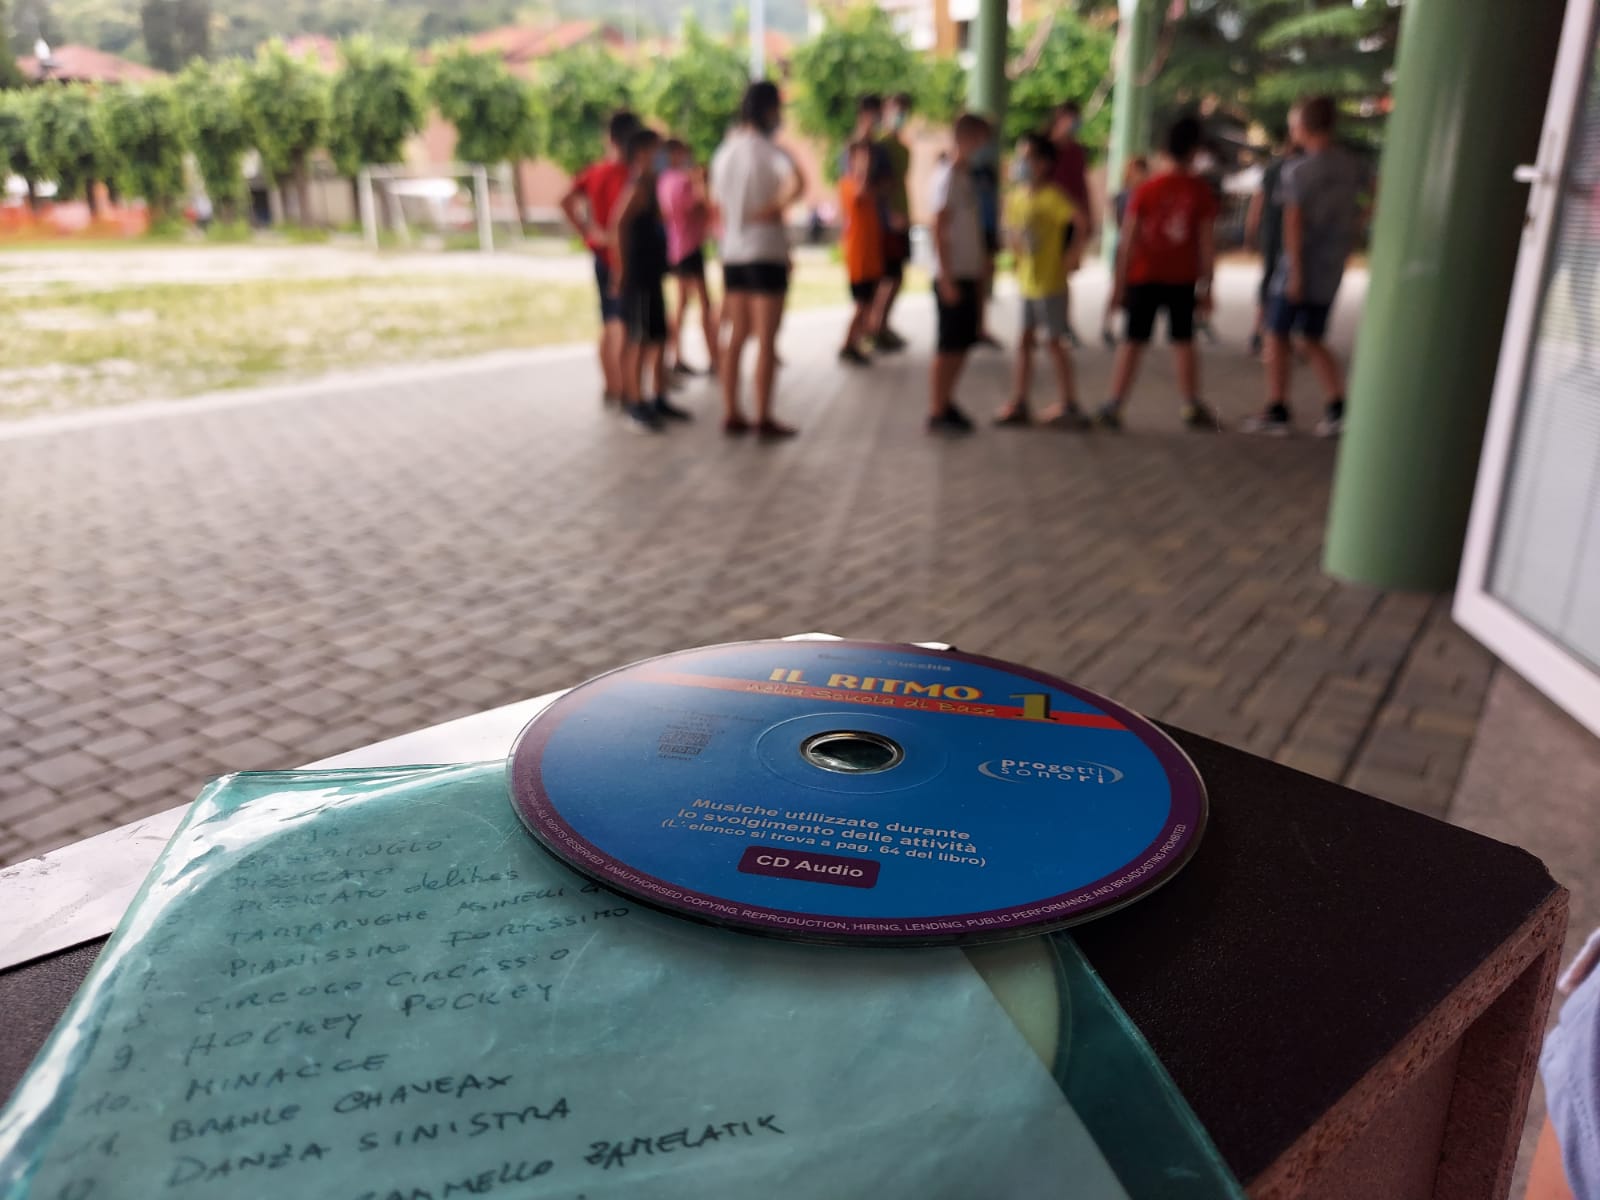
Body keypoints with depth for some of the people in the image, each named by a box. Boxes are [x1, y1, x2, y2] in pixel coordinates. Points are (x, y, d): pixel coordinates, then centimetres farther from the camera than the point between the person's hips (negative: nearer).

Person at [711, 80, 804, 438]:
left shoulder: (725, 150, 10)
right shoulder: (770, 150, -11)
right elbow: (796, 184, -30)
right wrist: (776, 208, -15)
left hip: (732, 253, 7)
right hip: (766, 251, -7)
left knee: (737, 336, 12)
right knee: (766, 339, -2)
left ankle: (732, 413, 13)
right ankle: (764, 417, 1)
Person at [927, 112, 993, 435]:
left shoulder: (966, 177, 15)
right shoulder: (949, 178, -12)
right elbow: (938, 230, -17)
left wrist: (979, 275, 18)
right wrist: (946, 278, -20)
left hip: (968, 274, 9)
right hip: (953, 276, -9)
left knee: (963, 343, 12)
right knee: (949, 346, -4)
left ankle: (946, 403, 22)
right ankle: (937, 412, 3)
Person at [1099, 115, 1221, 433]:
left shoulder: (1146, 189, -3)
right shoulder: (1201, 191, -4)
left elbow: (1128, 241, -6)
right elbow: (1207, 242, -4)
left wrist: (1119, 283, -2)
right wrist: (1206, 285, 2)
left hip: (1143, 277, 0)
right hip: (1183, 280, 0)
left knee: (1133, 342, 4)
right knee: (1183, 342, 12)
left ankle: (1113, 407, -3)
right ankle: (1193, 408, 17)